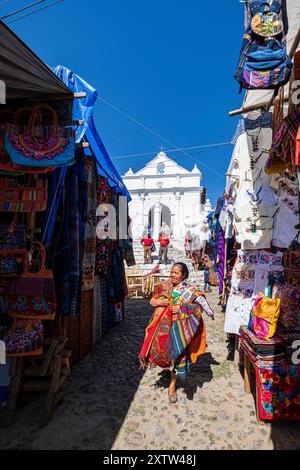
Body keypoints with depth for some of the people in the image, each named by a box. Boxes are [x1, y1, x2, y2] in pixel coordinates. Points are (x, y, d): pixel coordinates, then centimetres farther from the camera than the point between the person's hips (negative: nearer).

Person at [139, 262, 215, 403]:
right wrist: (159, 302, -12)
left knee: (178, 355, 4)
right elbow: (152, 301, 6)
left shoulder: (190, 290, -4)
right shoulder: (164, 286, 4)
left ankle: (172, 385, 24)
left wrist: (181, 308, -13)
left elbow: (199, 306, -7)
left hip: (179, 327, -2)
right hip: (163, 325, 2)